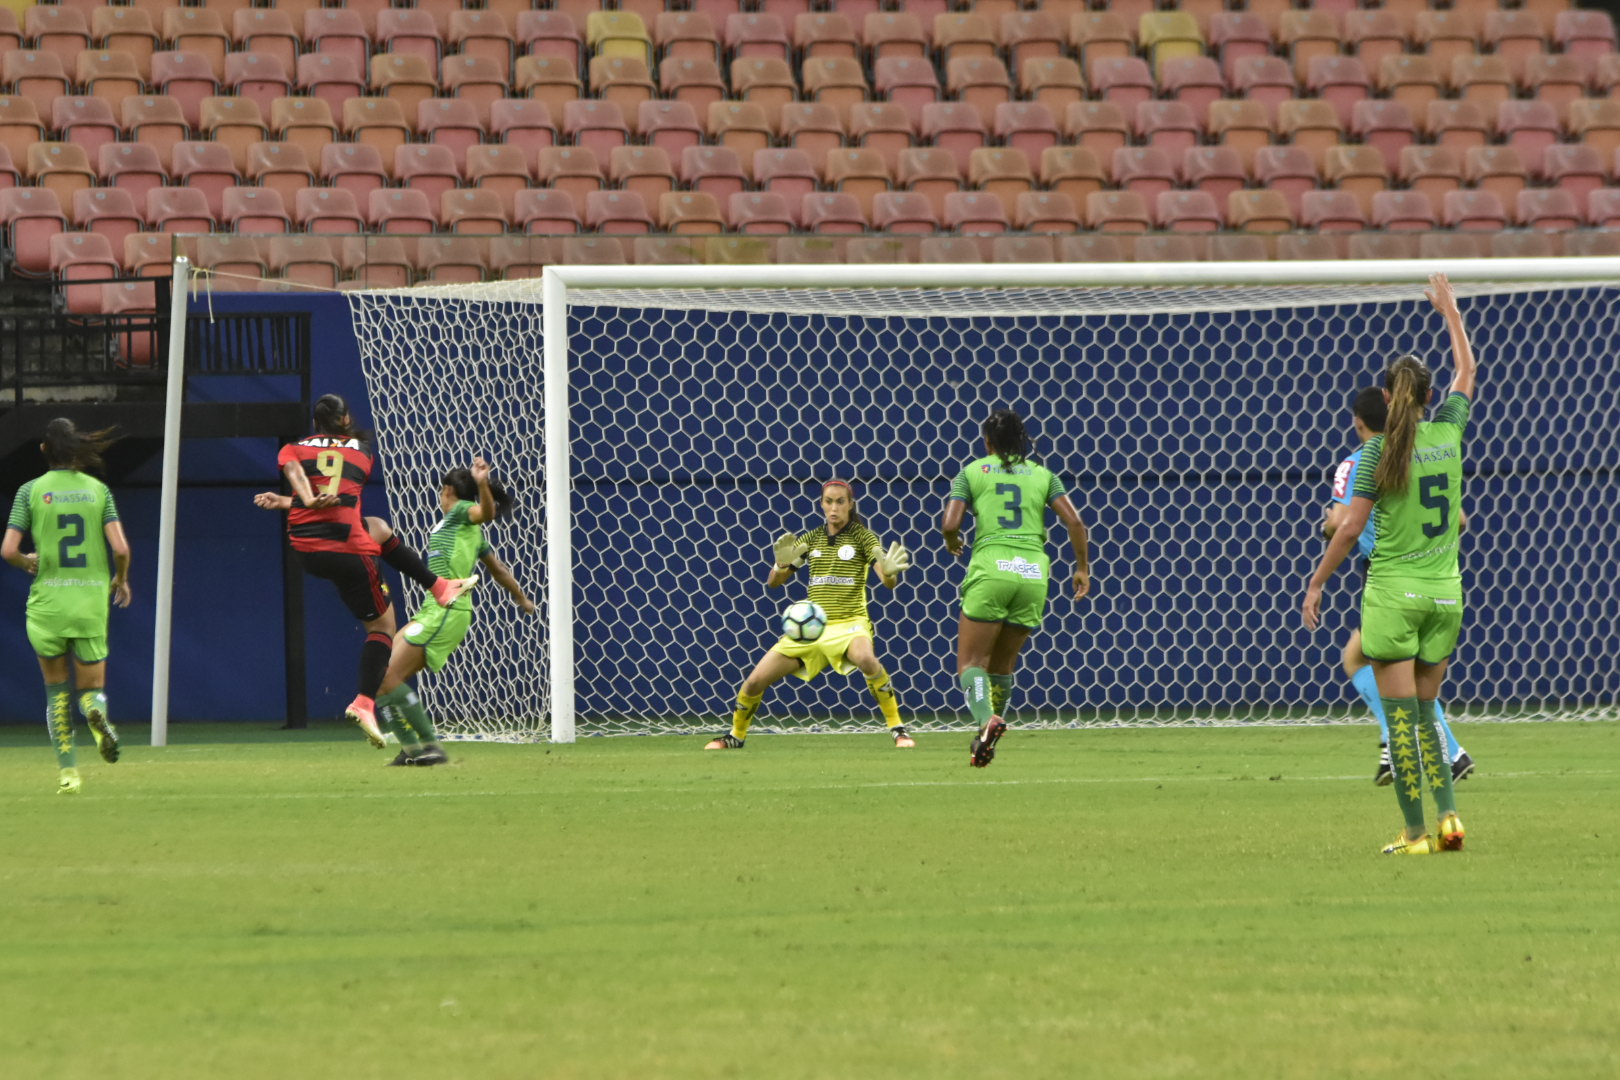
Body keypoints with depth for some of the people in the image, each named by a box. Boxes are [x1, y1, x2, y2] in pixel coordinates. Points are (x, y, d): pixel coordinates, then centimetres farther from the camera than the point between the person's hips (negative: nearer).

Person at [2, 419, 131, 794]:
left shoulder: (31, 491, -2)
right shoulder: (98, 490, 1)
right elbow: (120, 548, -7)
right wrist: (121, 579, 13)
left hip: (47, 601, -1)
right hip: (91, 600, 1)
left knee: (56, 690, 16)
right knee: (92, 689, 10)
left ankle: (67, 769, 4)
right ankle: (97, 709, -27)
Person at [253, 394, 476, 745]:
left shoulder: (294, 448, 10)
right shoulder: (362, 450, 12)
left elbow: (294, 471, -11)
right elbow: (345, 494, 12)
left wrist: (309, 501, -28)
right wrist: (285, 502, 17)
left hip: (304, 548, 4)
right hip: (346, 549, -4)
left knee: (379, 530, 31)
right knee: (382, 625, 6)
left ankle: (440, 587, 39)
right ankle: (364, 703, -11)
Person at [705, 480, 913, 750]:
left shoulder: (862, 537, -2)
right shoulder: (811, 539, 9)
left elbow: (888, 581, -13)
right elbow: (774, 582, 9)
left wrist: (890, 570, -38)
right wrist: (781, 564, -14)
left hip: (849, 623, -4)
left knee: (866, 659, -39)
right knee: (755, 681, -2)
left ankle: (898, 730, -28)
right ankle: (735, 735, 25)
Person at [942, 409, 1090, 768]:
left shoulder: (972, 473, 8)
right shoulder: (1042, 475, 15)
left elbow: (949, 523, -3)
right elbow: (1074, 522, 4)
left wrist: (952, 542, 19)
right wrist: (1083, 567, 14)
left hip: (990, 569, -3)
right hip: (1034, 572, 3)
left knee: (972, 662, -2)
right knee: (1003, 663, 18)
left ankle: (987, 720, -30)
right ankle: (986, 739, 17)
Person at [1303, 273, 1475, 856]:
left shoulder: (1381, 448, -9)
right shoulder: (1448, 432, 2)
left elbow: (1351, 526, -9)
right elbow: (1467, 373, 22)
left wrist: (1316, 584, 0)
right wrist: (1451, 312, 35)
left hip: (1393, 591, -4)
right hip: (1445, 590, 4)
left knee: (1401, 715, -2)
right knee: (1426, 711, 14)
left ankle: (1416, 831, -5)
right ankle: (1448, 814, -1)